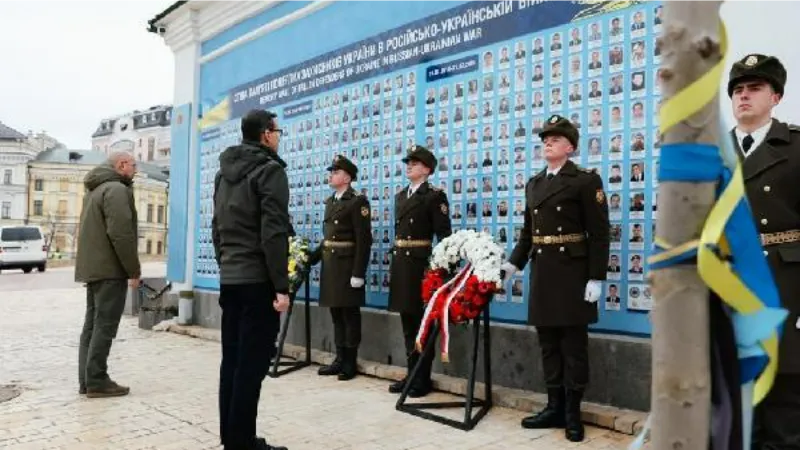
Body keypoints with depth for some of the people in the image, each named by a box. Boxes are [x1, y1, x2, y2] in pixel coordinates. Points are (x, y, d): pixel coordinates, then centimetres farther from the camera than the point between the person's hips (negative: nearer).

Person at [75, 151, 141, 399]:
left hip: (93, 268, 10)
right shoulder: (117, 189, -13)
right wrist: (134, 270, -15)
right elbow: (121, 234, -21)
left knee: (92, 324, 11)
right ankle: (96, 381, -3)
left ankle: (87, 380, 14)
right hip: (110, 269, -10)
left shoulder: (95, 189, 20)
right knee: (104, 325, -6)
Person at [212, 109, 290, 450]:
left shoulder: (224, 172, 17)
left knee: (232, 359, 12)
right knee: (251, 363, -4)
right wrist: (281, 286, -17)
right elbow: (274, 233, -17)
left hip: (229, 278, 8)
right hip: (257, 280, -8)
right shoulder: (270, 169, -9)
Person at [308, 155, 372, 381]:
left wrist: (358, 273, -20)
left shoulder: (357, 201, -9)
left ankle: (350, 362, 11)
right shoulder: (330, 201, 16)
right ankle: (340, 358, 22)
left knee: (349, 314, 1)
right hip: (330, 265, 8)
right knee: (336, 314, 12)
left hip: (347, 266, -8)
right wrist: (313, 258, 11)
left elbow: (363, 240, -15)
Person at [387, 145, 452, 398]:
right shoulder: (400, 196, 17)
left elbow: (444, 235, -11)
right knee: (407, 321, 12)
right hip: (400, 262, 7)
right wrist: (395, 263, 13)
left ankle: (423, 379, 10)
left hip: (421, 262, -7)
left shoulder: (435, 196, -5)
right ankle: (411, 374, 22)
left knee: (422, 321, 0)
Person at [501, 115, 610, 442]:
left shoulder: (586, 180, -5)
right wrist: (514, 263, 6)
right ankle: (554, 407, 22)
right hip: (542, 272, 6)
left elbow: (599, 233, -10)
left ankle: (572, 413, 14)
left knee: (573, 344, 2)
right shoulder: (534, 183, 14)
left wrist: (596, 278, -15)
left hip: (572, 272, -6)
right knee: (549, 343, 11)